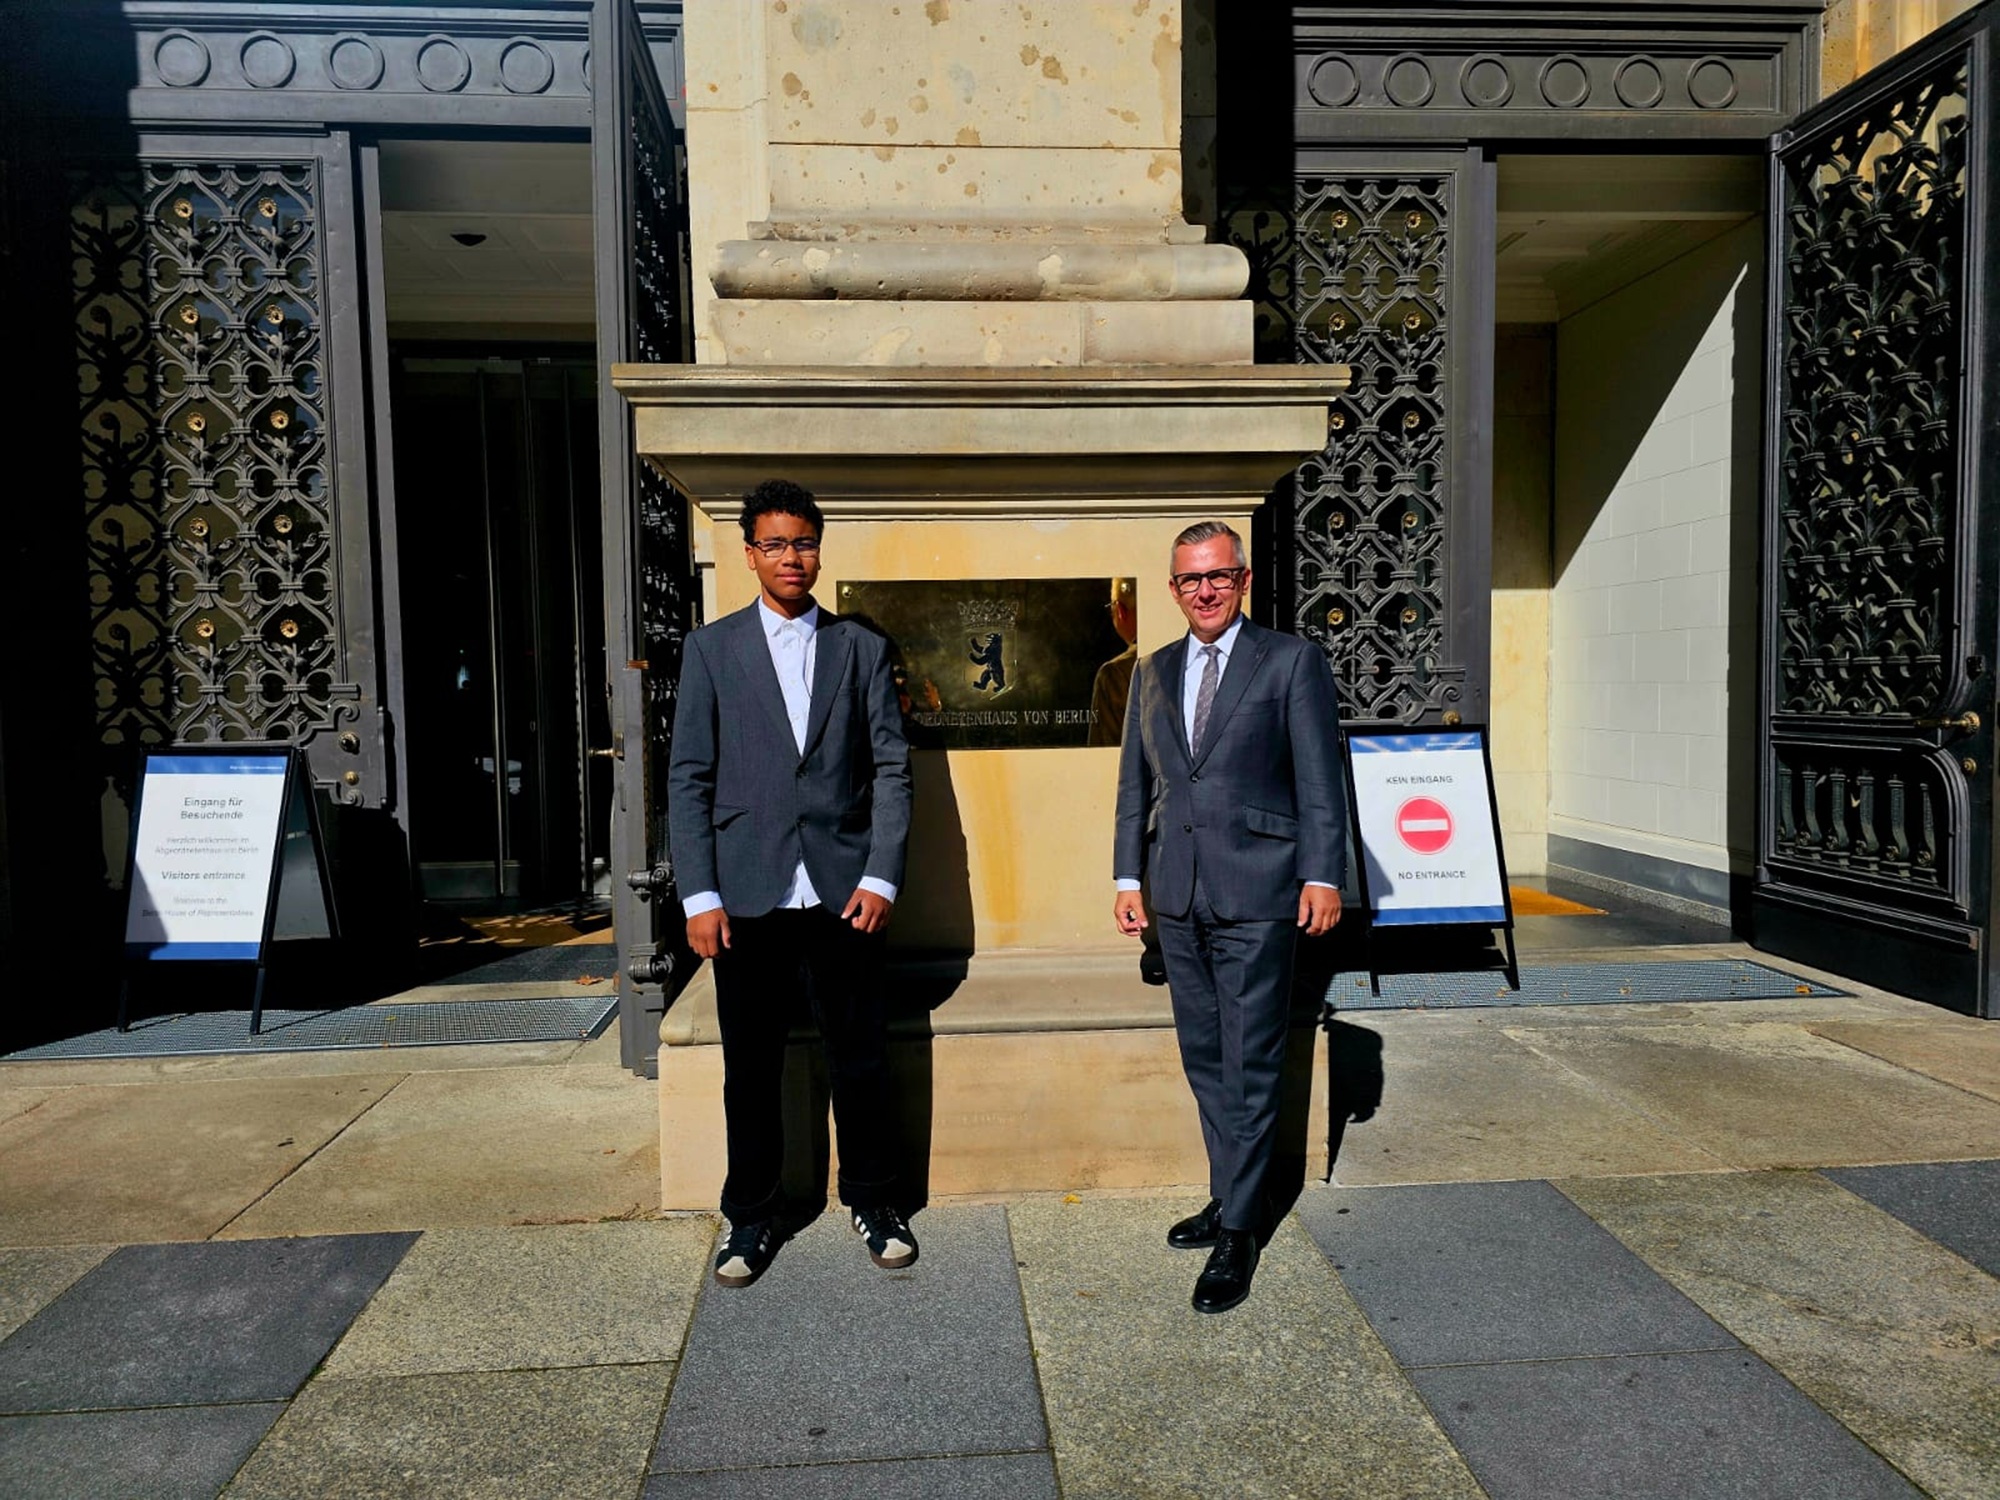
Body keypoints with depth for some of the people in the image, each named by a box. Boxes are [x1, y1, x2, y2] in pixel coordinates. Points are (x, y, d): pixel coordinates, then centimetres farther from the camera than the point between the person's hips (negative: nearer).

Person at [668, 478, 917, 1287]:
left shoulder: (862, 649, 8)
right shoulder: (712, 648, 6)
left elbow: (892, 769, 4)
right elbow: (688, 778, 2)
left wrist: (880, 878, -5)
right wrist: (700, 894, -5)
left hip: (842, 891, 1)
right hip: (747, 895, 0)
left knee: (861, 1060, 7)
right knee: (750, 1068, 9)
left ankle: (872, 1201, 27)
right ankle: (752, 1216, 28)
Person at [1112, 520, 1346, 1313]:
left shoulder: (1291, 660, 0)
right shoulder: (1153, 672, 14)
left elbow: (1319, 775, -4)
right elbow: (1134, 782, 15)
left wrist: (1322, 875, -10)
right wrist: (1127, 876, 9)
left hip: (1256, 892, -5)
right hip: (1178, 895, 5)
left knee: (1249, 1065, 0)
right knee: (1204, 1059, 14)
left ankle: (1239, 1230, 11)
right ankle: (1231, 1197, 29)